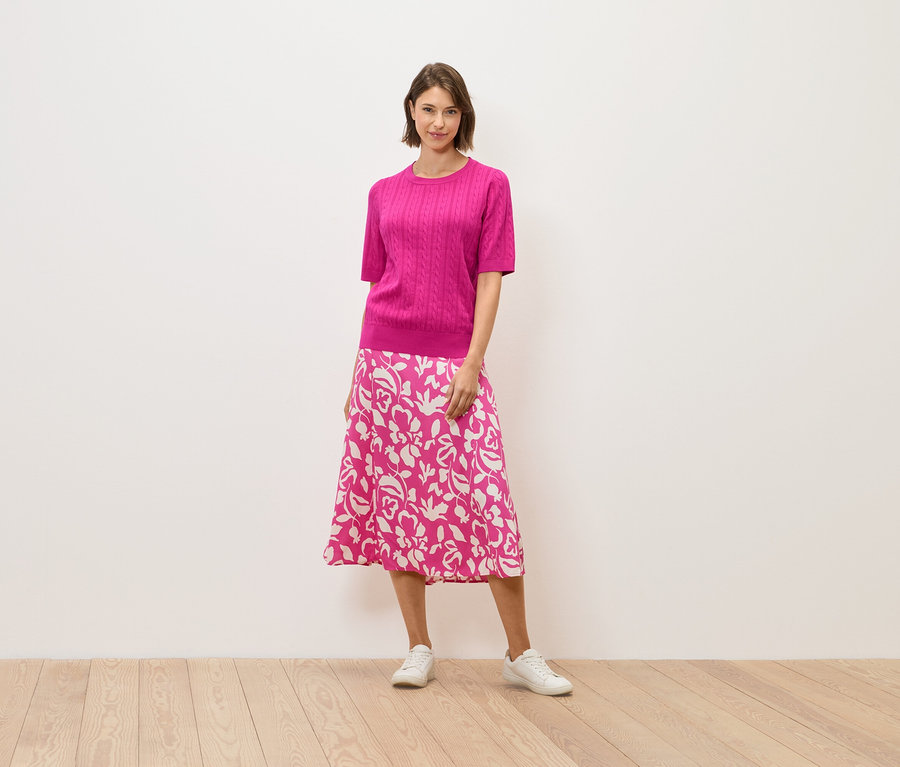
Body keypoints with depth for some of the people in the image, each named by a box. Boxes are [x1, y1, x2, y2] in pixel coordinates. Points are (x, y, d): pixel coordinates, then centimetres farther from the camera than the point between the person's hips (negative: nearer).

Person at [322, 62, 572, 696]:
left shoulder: (489, 185, 3)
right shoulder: (384, 194, 11)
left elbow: (490, 281, -1)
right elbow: (376, 286, 13)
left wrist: (472, 364, -10)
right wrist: (359, 375, 11)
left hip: (453, 365, -3)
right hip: (386, 361, 3)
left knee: (485, 502, -7)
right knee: (396, 501, 3)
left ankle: (521, 654, 3)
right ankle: (419, 649, 13)